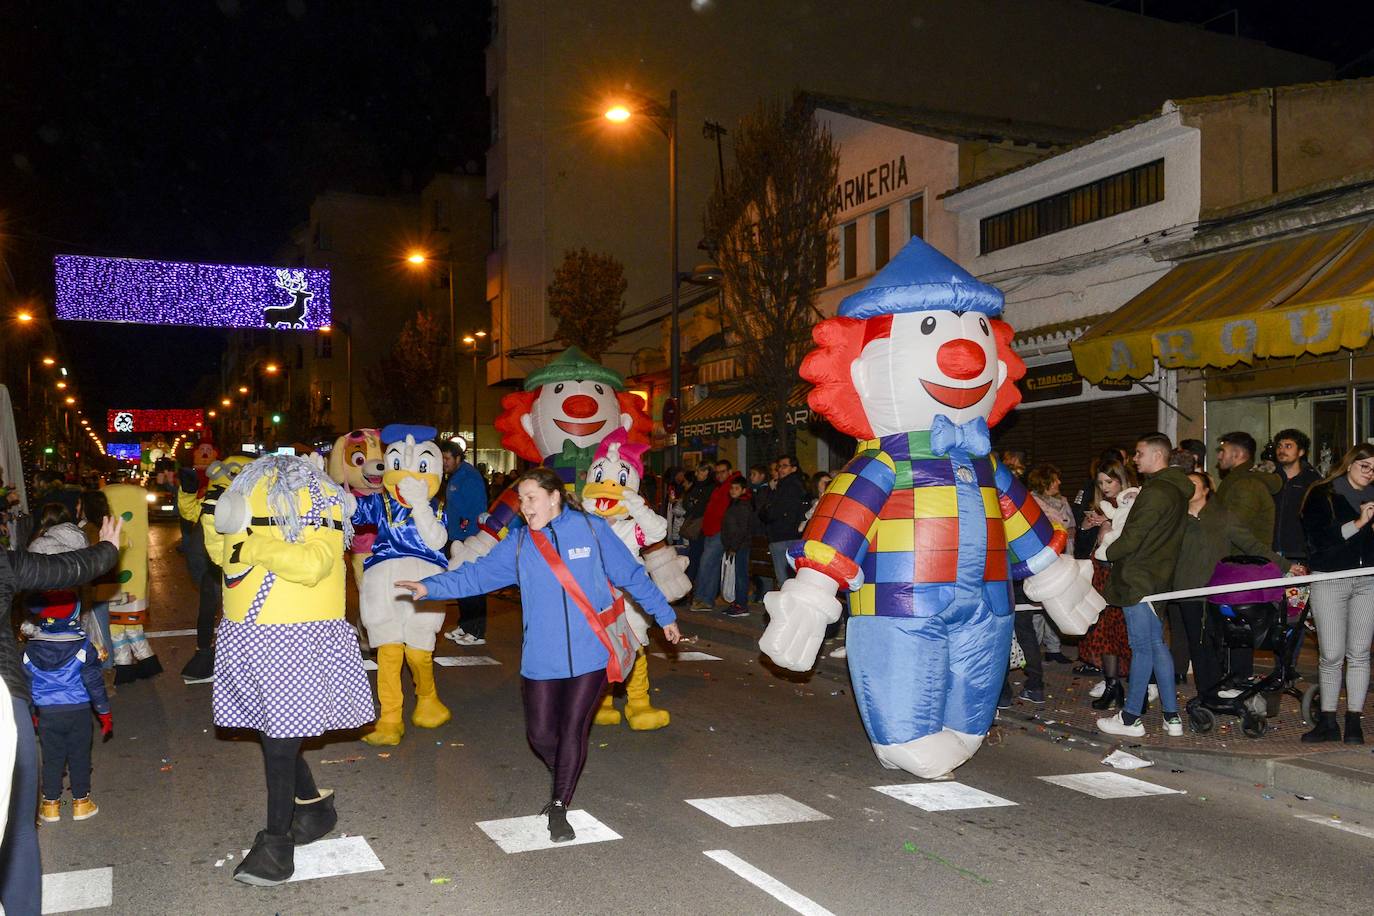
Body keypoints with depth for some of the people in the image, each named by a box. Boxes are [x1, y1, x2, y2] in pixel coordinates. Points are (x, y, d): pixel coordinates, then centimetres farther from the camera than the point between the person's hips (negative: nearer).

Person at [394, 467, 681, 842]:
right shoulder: (518, 543, 4)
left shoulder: (592, 529, -2)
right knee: (541, 733, 4)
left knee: (573, 730, 0)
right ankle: (563, 780, 35)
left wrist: (665, 616, 9)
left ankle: (559, 808, 18)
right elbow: (477, 574, -1)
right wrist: (430, 587, -14)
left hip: (590, 653, -2)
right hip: (542, 657, 2)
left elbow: (632, 575, 4)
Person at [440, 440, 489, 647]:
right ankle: (465, 626, 26)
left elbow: (478, 510, -19)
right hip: (457, 539, 10)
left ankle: (478, 633, -2)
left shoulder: (469, 477, -14)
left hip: (470, 540, -10)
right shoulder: (452, 478, 16)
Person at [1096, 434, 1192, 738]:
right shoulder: (1177, 491, 13)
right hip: (1158, 577, 9)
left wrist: (1108, 551, -1)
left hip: (1137, 580, -9)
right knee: (1157, 644, 13)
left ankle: (1131, 718, 7)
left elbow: (1131, 539, -19)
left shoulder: (1154, 493, -18)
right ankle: (1171, 716, 16)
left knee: (1141, 647, -2)